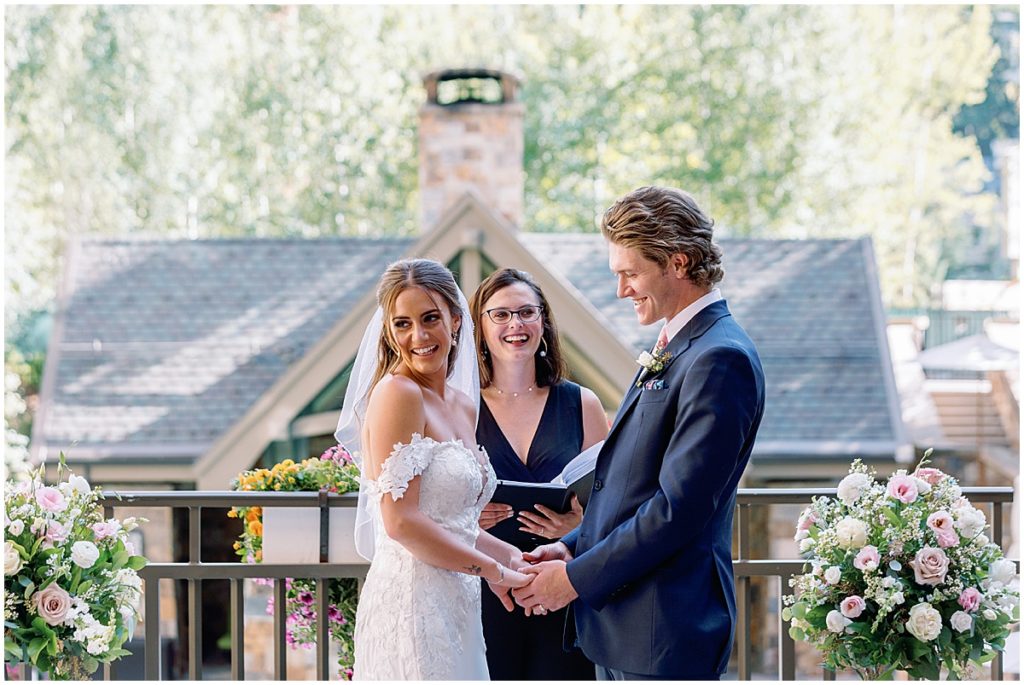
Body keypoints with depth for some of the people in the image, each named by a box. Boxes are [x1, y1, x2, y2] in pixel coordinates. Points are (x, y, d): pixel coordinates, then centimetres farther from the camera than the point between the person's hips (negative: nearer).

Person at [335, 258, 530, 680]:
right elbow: (401, 522, -17)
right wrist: (494, 570, -10)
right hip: (412, 599, -8)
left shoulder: (464, 405, 14)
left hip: (456, 606, 8)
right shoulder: (396, 393, -11)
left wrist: (514, 556, 5)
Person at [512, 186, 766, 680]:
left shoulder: (721, 360, -16)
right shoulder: (672, 350, 16)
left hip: (665, 631, -9)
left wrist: (576, 578, -16)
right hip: (620, 626, 9)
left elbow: (678, 507, -21)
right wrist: (572, 547, 4)